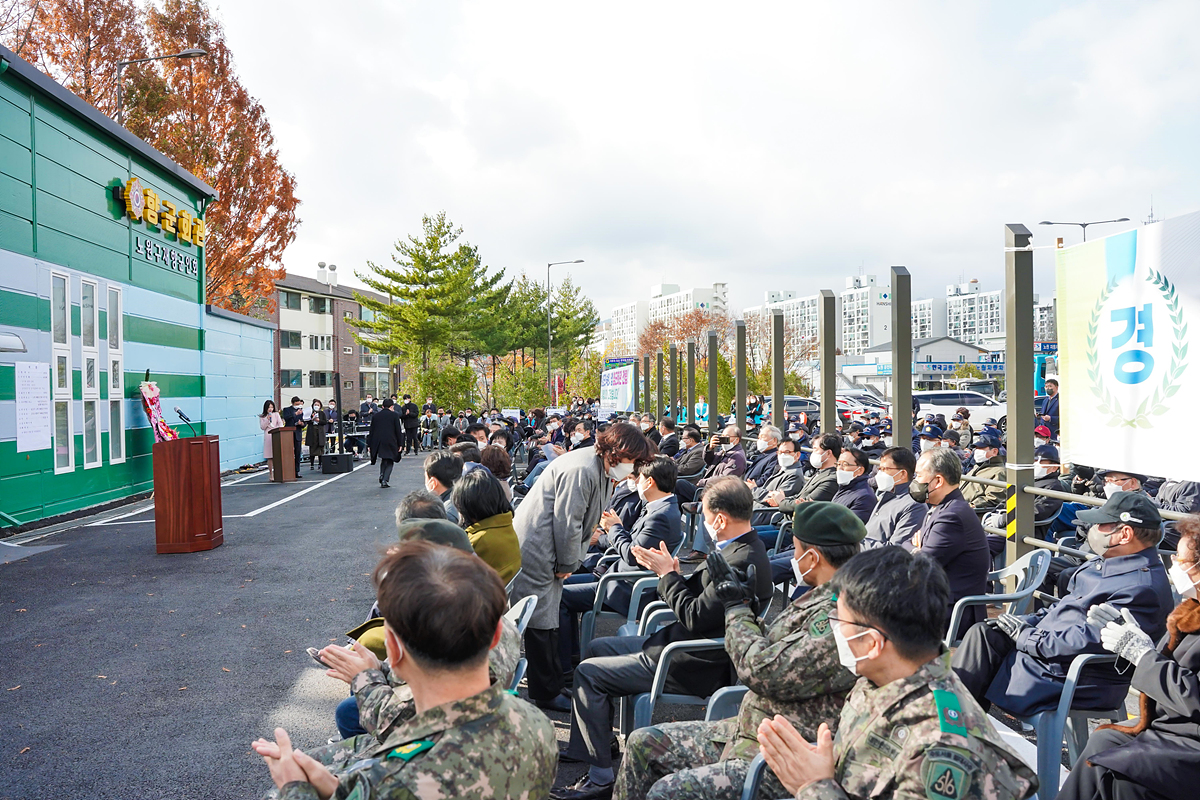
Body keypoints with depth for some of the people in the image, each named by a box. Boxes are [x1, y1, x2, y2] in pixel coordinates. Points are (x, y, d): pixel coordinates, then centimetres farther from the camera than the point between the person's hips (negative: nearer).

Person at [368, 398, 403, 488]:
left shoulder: (376, 415, 7)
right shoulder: (394, 415, -2)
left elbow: (372, 430, 9)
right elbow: (398, 431, -2)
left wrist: (370, 444, 14)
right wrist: (399, 444, 4)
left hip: (378, 442, 3)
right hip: (390, 442, -3)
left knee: (383, 460, 23)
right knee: (389, 462, 8)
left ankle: (381, 475, 4)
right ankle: (384, 480, -4)